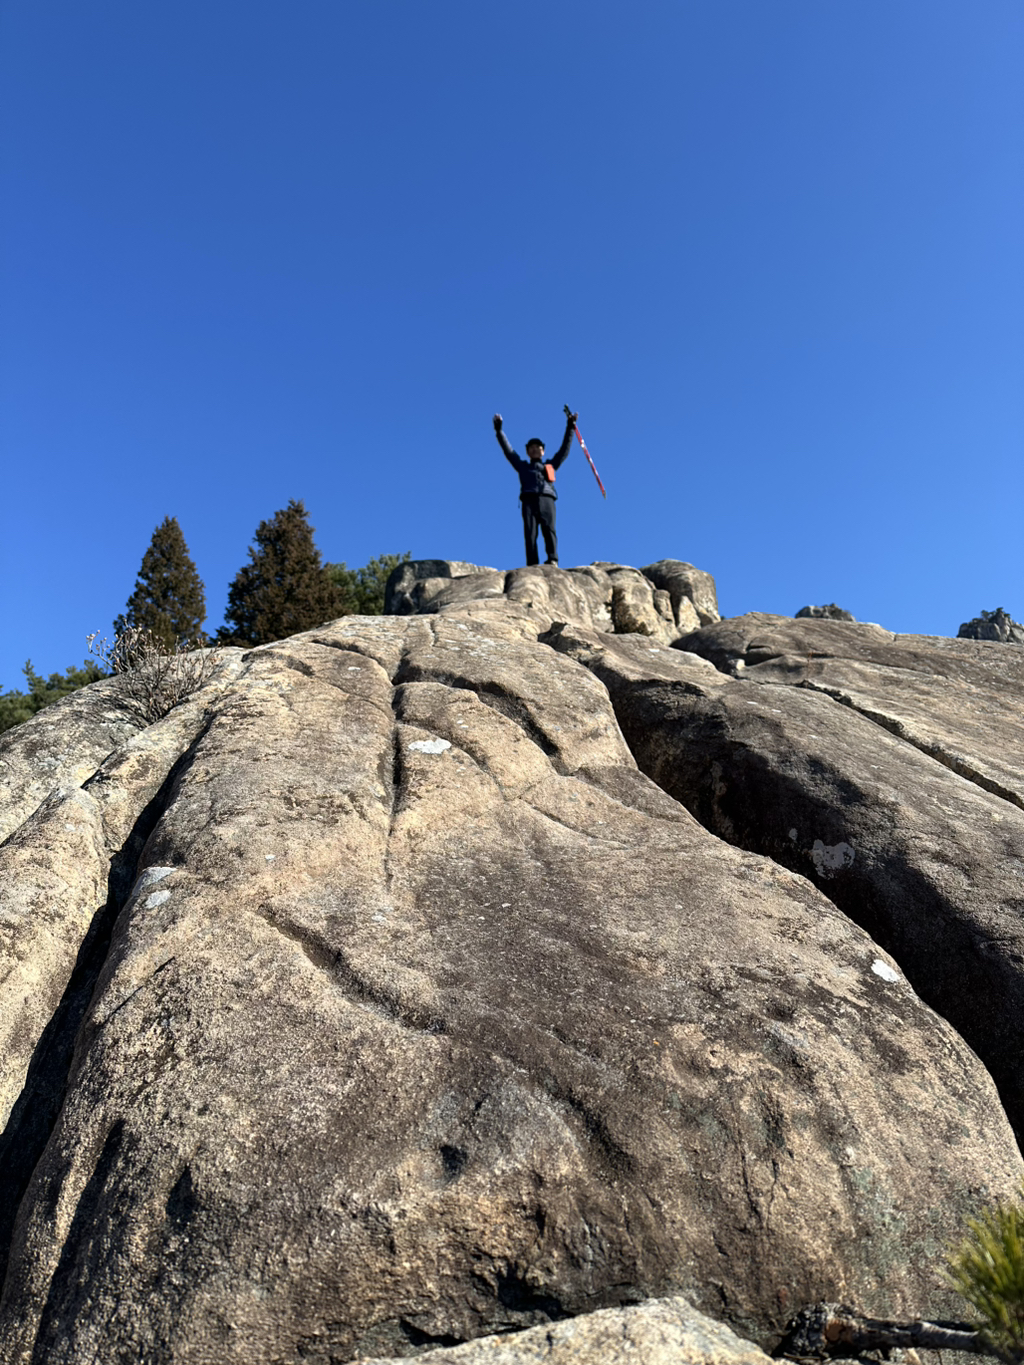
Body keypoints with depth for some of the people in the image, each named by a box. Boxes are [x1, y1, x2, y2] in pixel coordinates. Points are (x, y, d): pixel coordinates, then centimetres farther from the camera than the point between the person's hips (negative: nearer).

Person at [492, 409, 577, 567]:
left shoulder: (550, 465, 32)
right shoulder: (522, 466, 31)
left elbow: (564, 449, 32)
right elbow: (508, 450, 30)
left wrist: (570, 427, 30)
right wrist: (499, 430, 26)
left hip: (546, 499, 0)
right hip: (529, 500, 0)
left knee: (549, 529, -19)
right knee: (530, 532, -15)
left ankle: (552, 559, -34)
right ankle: (532, 564, -27)